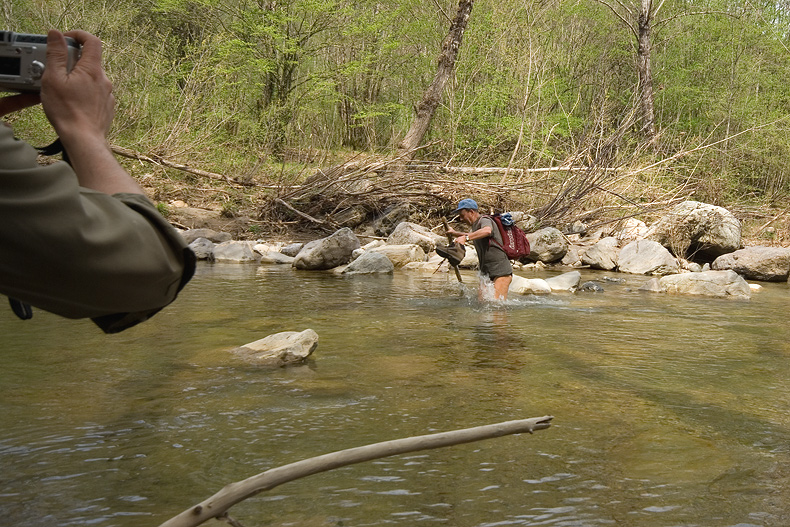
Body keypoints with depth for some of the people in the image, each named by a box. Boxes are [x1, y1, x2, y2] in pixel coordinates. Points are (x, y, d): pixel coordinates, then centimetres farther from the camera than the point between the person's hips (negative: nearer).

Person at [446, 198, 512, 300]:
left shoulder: (484, 220, -12)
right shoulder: (476, 225, 18)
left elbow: (487, 231, -39)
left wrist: (466, 238, -46)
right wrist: (455, 233, 35)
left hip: (501, 271, -9)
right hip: (486, 272, 9)